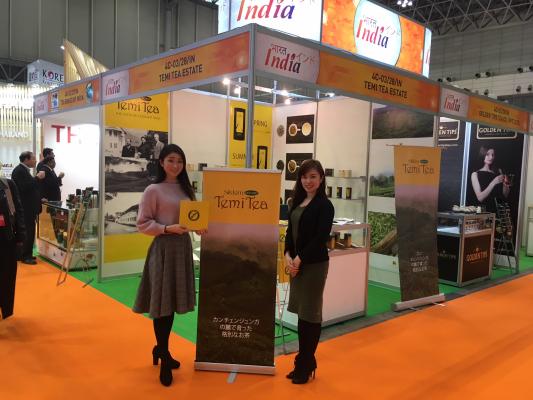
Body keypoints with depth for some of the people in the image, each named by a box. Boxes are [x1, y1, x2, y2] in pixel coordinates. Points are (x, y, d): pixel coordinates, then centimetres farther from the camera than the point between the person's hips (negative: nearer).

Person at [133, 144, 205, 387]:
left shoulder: (185, 189, 10)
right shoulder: (153, 190, -8)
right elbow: (142, 224, -9)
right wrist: (167, 228, -21)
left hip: (183, 246, 6)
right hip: (163, 247, -6)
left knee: (173, 301, 14)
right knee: (162, 303, 1)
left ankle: (161, 349, 33)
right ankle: (164, 358, 17)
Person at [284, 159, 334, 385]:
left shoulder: (324, 205, -9)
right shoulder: (298, 202, 12)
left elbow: (320, 238, -16)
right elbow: (290, 231, 11)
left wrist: (300, 259, -15)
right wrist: (288, 256, -4)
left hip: (314, 264, -7)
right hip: (297, 263, 7)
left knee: (310, 313, 4)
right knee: (301, 311, 13)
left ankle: (306, 365, 18)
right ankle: (303, 361, 27)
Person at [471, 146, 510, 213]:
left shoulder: (498, 172, 11)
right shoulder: (475, 174, 0)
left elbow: (505, 195, 14)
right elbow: (480, 197, -10)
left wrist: (505, 185, -5)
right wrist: (493, 183, -17)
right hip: (483, 210, -3)